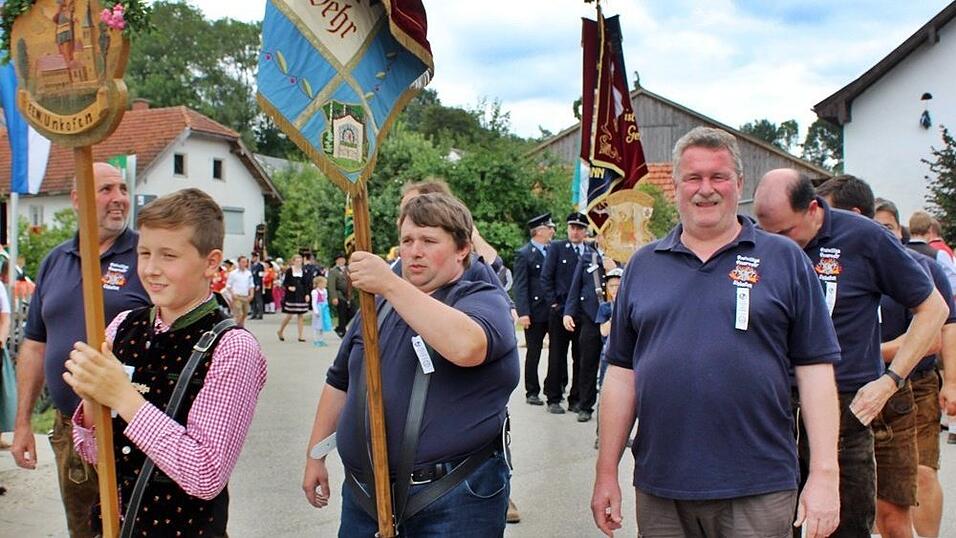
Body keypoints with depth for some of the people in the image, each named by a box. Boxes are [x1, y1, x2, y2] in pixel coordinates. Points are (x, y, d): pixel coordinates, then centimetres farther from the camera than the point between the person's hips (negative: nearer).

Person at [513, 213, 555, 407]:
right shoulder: (523, 254, -5)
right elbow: (520, 286, -10)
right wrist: (523, 313, -17)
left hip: (555, 310, 4)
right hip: (535, 312, -4)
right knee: (533, 353, 6)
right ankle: (532, 392, 16)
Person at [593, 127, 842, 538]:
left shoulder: (785, 260, 2)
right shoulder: (643, 265, 9)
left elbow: (815, 369, -1)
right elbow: (622, 371, 8)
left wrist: (824, 475, -7)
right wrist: (607, 473, 6)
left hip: (757, 492, -2)